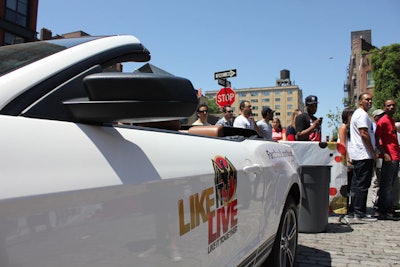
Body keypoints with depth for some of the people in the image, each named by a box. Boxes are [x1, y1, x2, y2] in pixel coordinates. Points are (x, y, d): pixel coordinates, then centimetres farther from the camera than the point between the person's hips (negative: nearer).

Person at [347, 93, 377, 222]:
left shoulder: (358, 114, 23)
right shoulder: (362, 114, -10)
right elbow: (364, 134, -19)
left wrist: (372, 153, 22)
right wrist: (373, 153, -14)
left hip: (357, 155, 11)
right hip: (364, 155, -11)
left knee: (356, 184, 11)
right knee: (362, 184, -8)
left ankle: (353, 211, 16)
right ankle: (360, 213, -5)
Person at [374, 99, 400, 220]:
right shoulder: (383, 121, -8)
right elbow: (376, 140, -14)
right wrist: (384, 154, -21)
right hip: (389, 158, -9)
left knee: (389, 185, 11)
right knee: (387, 185, -6)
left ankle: (383, 210, 17)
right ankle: (386, 212, -2)